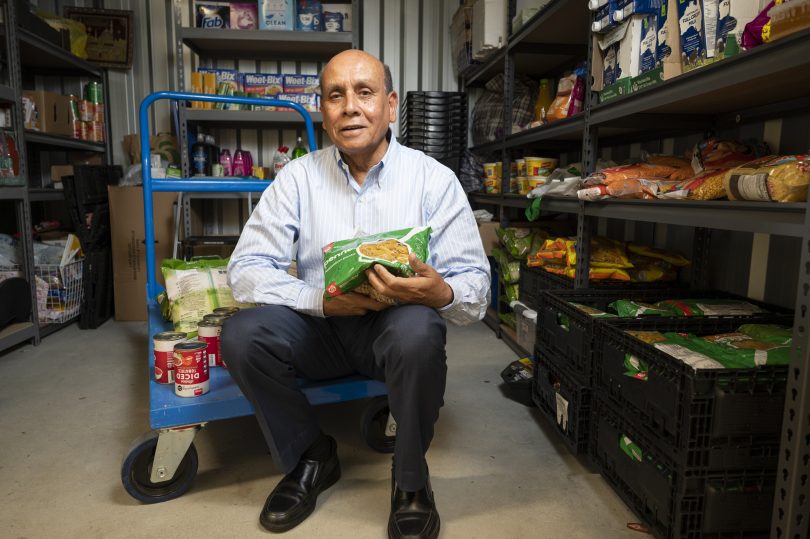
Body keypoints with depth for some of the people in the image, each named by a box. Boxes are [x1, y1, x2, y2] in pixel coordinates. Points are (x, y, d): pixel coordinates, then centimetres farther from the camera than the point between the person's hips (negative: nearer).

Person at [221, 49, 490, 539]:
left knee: (418, 329, -34)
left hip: (394, 327, -1)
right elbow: (246, 269, -6)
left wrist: (441, 293, -34)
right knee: (241, 334, -23)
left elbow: (477, 288, -9)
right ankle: (312, 458, 3)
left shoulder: (434, 179, -6)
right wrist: (322, 300, -23)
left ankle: (411, 478, -6)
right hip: (320, 328, 2)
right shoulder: (298, 177, -1)